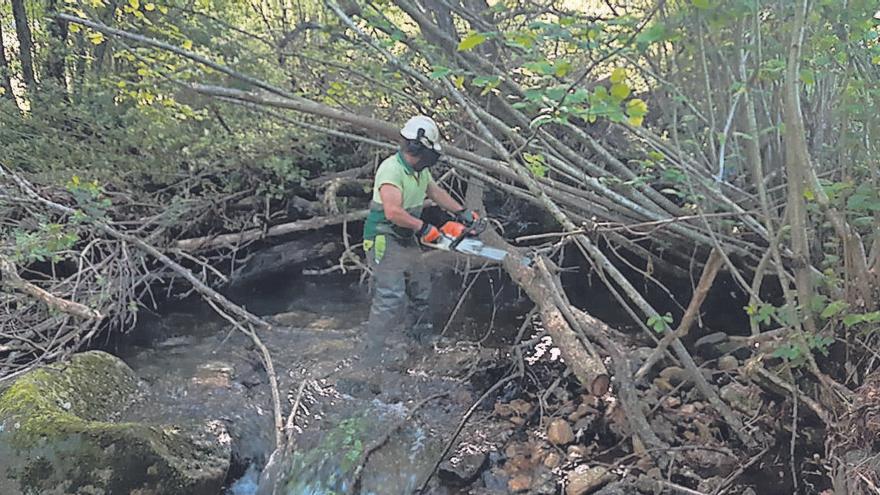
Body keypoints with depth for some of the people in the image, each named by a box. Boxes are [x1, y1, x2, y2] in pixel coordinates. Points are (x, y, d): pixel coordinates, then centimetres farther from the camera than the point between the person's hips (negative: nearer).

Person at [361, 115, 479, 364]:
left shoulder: (419, 169, 4)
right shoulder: (391, 170, -25)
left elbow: (436, 192, 21)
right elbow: (393, 212, -36)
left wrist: (462, 213, 18)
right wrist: (423, 227, -27)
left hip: (407, 240, 10)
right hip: (385, 241, -10)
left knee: (420, 285, 21)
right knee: (390, 297, -11)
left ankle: (419, 330, 40)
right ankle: (373, 350, -2)